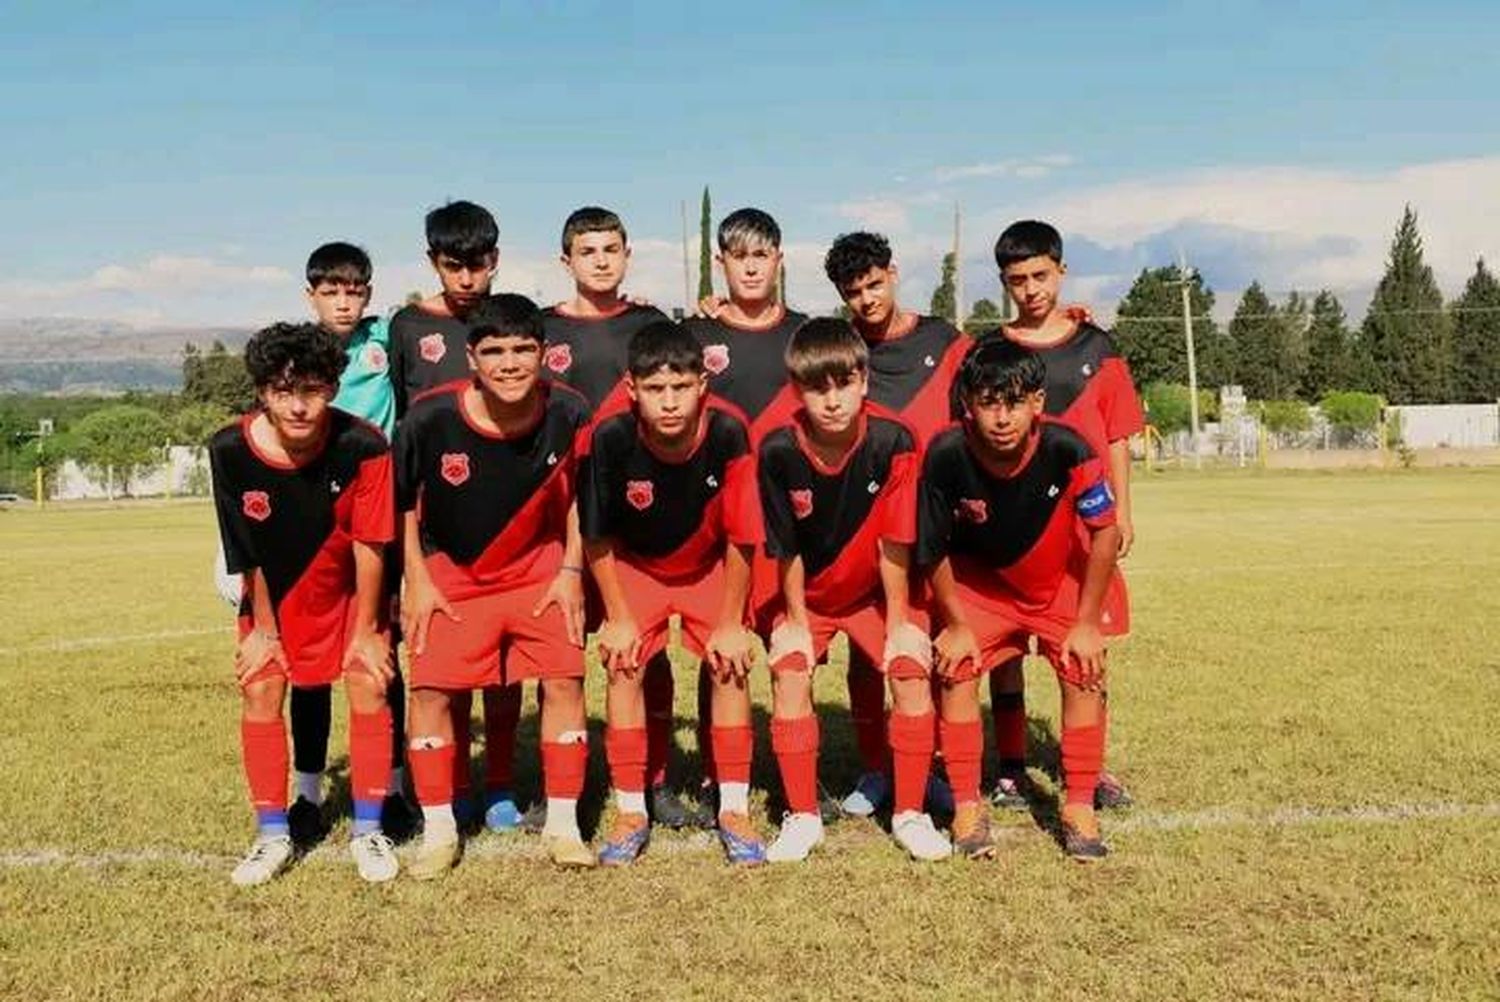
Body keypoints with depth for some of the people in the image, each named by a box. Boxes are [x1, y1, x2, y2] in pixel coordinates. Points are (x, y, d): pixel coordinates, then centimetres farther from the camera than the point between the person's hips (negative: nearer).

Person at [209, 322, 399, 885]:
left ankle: (368, 832, 4)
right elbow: (248, 552, -13)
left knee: (369, 682, -10)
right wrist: (264, 627, -5)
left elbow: (369, 545, -20)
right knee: (259, 689, -5)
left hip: (348, 587, -1)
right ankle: (273, 836, 10)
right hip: (274, 593, 2)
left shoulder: (363, 447, -29)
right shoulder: (230, 451, -23)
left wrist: (365, 631, -14)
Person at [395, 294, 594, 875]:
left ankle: (562, 825, 5)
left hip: (540, 567, 1)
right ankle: (438, 830, 10)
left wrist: (571, 571, -3)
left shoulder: (567, 414, -18)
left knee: (563, 677, -9)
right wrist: (417, 580, -6)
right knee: (431, 687, -7)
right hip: (450, 572, 0)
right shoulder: (430, 417, -22)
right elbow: (402, 500, -5)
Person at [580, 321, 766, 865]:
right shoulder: (611, 438, -30)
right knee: (624, 667, -10)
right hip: (634, 566, 1)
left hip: (709, 567, 0)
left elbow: (741, 539, -20)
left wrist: (731, 622, -13)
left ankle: (734, 809, 4)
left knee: (729, 667, -10)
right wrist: (617, 616, -9)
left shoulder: (728, 433, -32)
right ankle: (631, 811, 4)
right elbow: (597, 538, -15)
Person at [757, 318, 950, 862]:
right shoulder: (779, 449, -26)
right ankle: (801, 816, -2)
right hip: (806, 594, 0)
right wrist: (798, 621, -9)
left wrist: (899, 622, -13)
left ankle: (910, 813, 3)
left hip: (874, 591, 0)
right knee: (789, 673, -18)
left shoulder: (892, 440, -26)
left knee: (912, 669, -15)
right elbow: (787, 551, -15)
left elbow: (893, 543, -19)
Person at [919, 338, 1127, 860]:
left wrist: (1087, 622, -14)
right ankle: (967, 806, 2)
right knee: (956, 667, -13)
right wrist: (957, 624, -9)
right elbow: (933, 551, -15)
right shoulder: (947, 455, -30)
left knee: (1084, 670, -11)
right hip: (978, 579, 0)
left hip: (1062, 577, 0)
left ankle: (1080, 807, 6)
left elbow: (1106, 532, -18)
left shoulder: (1065, 449, -32)